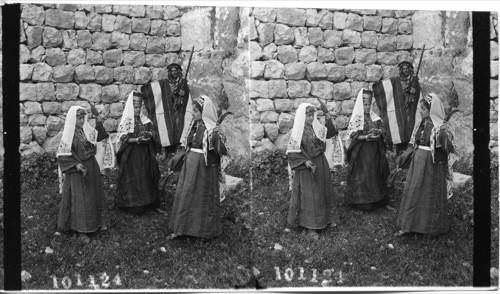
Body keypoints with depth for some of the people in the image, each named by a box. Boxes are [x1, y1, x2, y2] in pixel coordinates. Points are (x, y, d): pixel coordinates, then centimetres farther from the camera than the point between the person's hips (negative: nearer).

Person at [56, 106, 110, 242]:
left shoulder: (87, 130, 1)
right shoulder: (69, 135, -15)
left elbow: (98, 137, 18)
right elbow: (61, 155, -15)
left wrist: (99, 124, 3)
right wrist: (75, 165, -24)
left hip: (92, 168, 6)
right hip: (77, 170, -6)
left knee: (94, 194, 15)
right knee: (79, 199, 0)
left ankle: (98, 221, 29)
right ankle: (81, 230, 8)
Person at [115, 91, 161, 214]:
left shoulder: (144, 119, 10)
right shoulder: (126, 120, -6)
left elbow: (152, 132, 9)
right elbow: (124, 139, -11)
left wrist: (149, 134, -14)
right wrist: (137, 140, -24)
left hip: (145, 154, 5)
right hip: (131, 154, -5)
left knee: (146, 177, 7)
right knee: (133, 179, -3)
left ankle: (147, 202, 18)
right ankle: (133, 205, 7)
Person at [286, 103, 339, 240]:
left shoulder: (316, 127, 2)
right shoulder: (298, 132, -16)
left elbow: (328, 134, 17)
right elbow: (292, 152, -16)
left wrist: (328, 121, 1)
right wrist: (305, 162, -26)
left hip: (321, 164, 7)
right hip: (307, 167, -6)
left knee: (323, 191, 17)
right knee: (309, 195, 0)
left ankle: (326, 218, 34)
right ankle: (310, 226, 9)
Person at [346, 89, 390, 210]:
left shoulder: (374, 117, 10)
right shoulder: (356, 119, -6)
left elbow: (383, 129, 8)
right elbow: (353, 136, -11)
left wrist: (378, 131, -15)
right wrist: (367, 137, -22)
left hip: (375, 151, 6)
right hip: (361, 151, -5)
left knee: (375, 173, 8)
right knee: (363, 176, -4)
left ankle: (375, 199, 19)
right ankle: (362, 202, 4)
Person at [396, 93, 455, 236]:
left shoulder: (438, 128, -16)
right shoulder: (420, 125, 6)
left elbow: (449, 148, -15)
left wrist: (444, 137, -27)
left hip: (432, 164, -7)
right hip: (417, 162, 7)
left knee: (432, 194, 6)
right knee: (412, 191, 9)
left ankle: (434, 227, 23)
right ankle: (407, 225, 17)